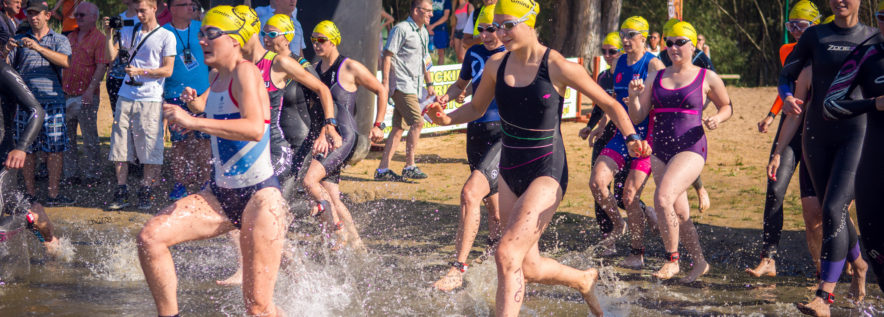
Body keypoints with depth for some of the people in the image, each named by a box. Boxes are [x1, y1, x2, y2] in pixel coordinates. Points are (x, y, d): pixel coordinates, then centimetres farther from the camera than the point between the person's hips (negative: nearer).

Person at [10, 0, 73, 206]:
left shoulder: (59, 40, 9)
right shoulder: (20, 40, 15)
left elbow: (66, 62, -10)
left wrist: (39, 48, -19)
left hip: (52, 99, -2)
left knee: (55, 148, -6)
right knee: (27, 148, 1)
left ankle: (53, 194, -2)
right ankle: (29, 192, 7)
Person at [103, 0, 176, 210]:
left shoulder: (166, 37, 2)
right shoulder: (129, 32, 14)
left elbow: (167, 70, -3)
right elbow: (111, 55, 6)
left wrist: (140, 71, -12)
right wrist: (110, 33, -4)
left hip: (150, 99, -4)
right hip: (126, 97, 4)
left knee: (150, 149, -3)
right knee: (120, 147, 1)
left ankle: (146, 194, 7)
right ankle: (121, 193, 7)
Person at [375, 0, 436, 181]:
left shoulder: (423, 33, 18)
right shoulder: (401, 29, -9)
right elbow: (388, 55, -12)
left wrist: (429, 85, 25)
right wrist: (385, 82, -18)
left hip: (414, 87, 9)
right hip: (402, 85, -9)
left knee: (399, 128, 7)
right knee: (417, 122, -16)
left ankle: (383, 169, 10)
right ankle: (410, 167, -13)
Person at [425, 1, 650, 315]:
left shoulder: (558, 68, -14)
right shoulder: (496, 65, 1)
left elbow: (610, 105, -3)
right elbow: (476, 108, 17)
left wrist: (632, 138, -20)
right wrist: (447, 118, -4)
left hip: (547, 173, -6)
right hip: (510, 171, 6)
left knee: (507, 253, -22)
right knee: (529, 268, 14)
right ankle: (585, 279, 44)